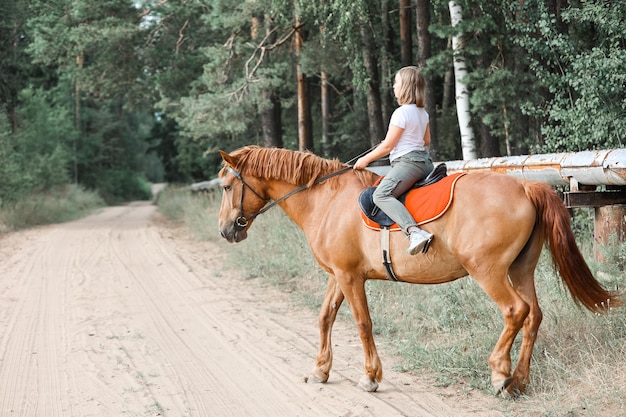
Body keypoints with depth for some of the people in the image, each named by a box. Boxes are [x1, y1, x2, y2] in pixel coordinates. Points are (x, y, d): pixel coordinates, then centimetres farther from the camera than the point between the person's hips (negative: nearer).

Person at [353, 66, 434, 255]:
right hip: (424, 160, 10)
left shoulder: (401, 113, -12)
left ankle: (415, 232, -46)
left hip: (407, 161, -10)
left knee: (381, 195, -27)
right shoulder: (423, 112, 15)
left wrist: (365, 160, 2)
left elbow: (387, 147, -10)